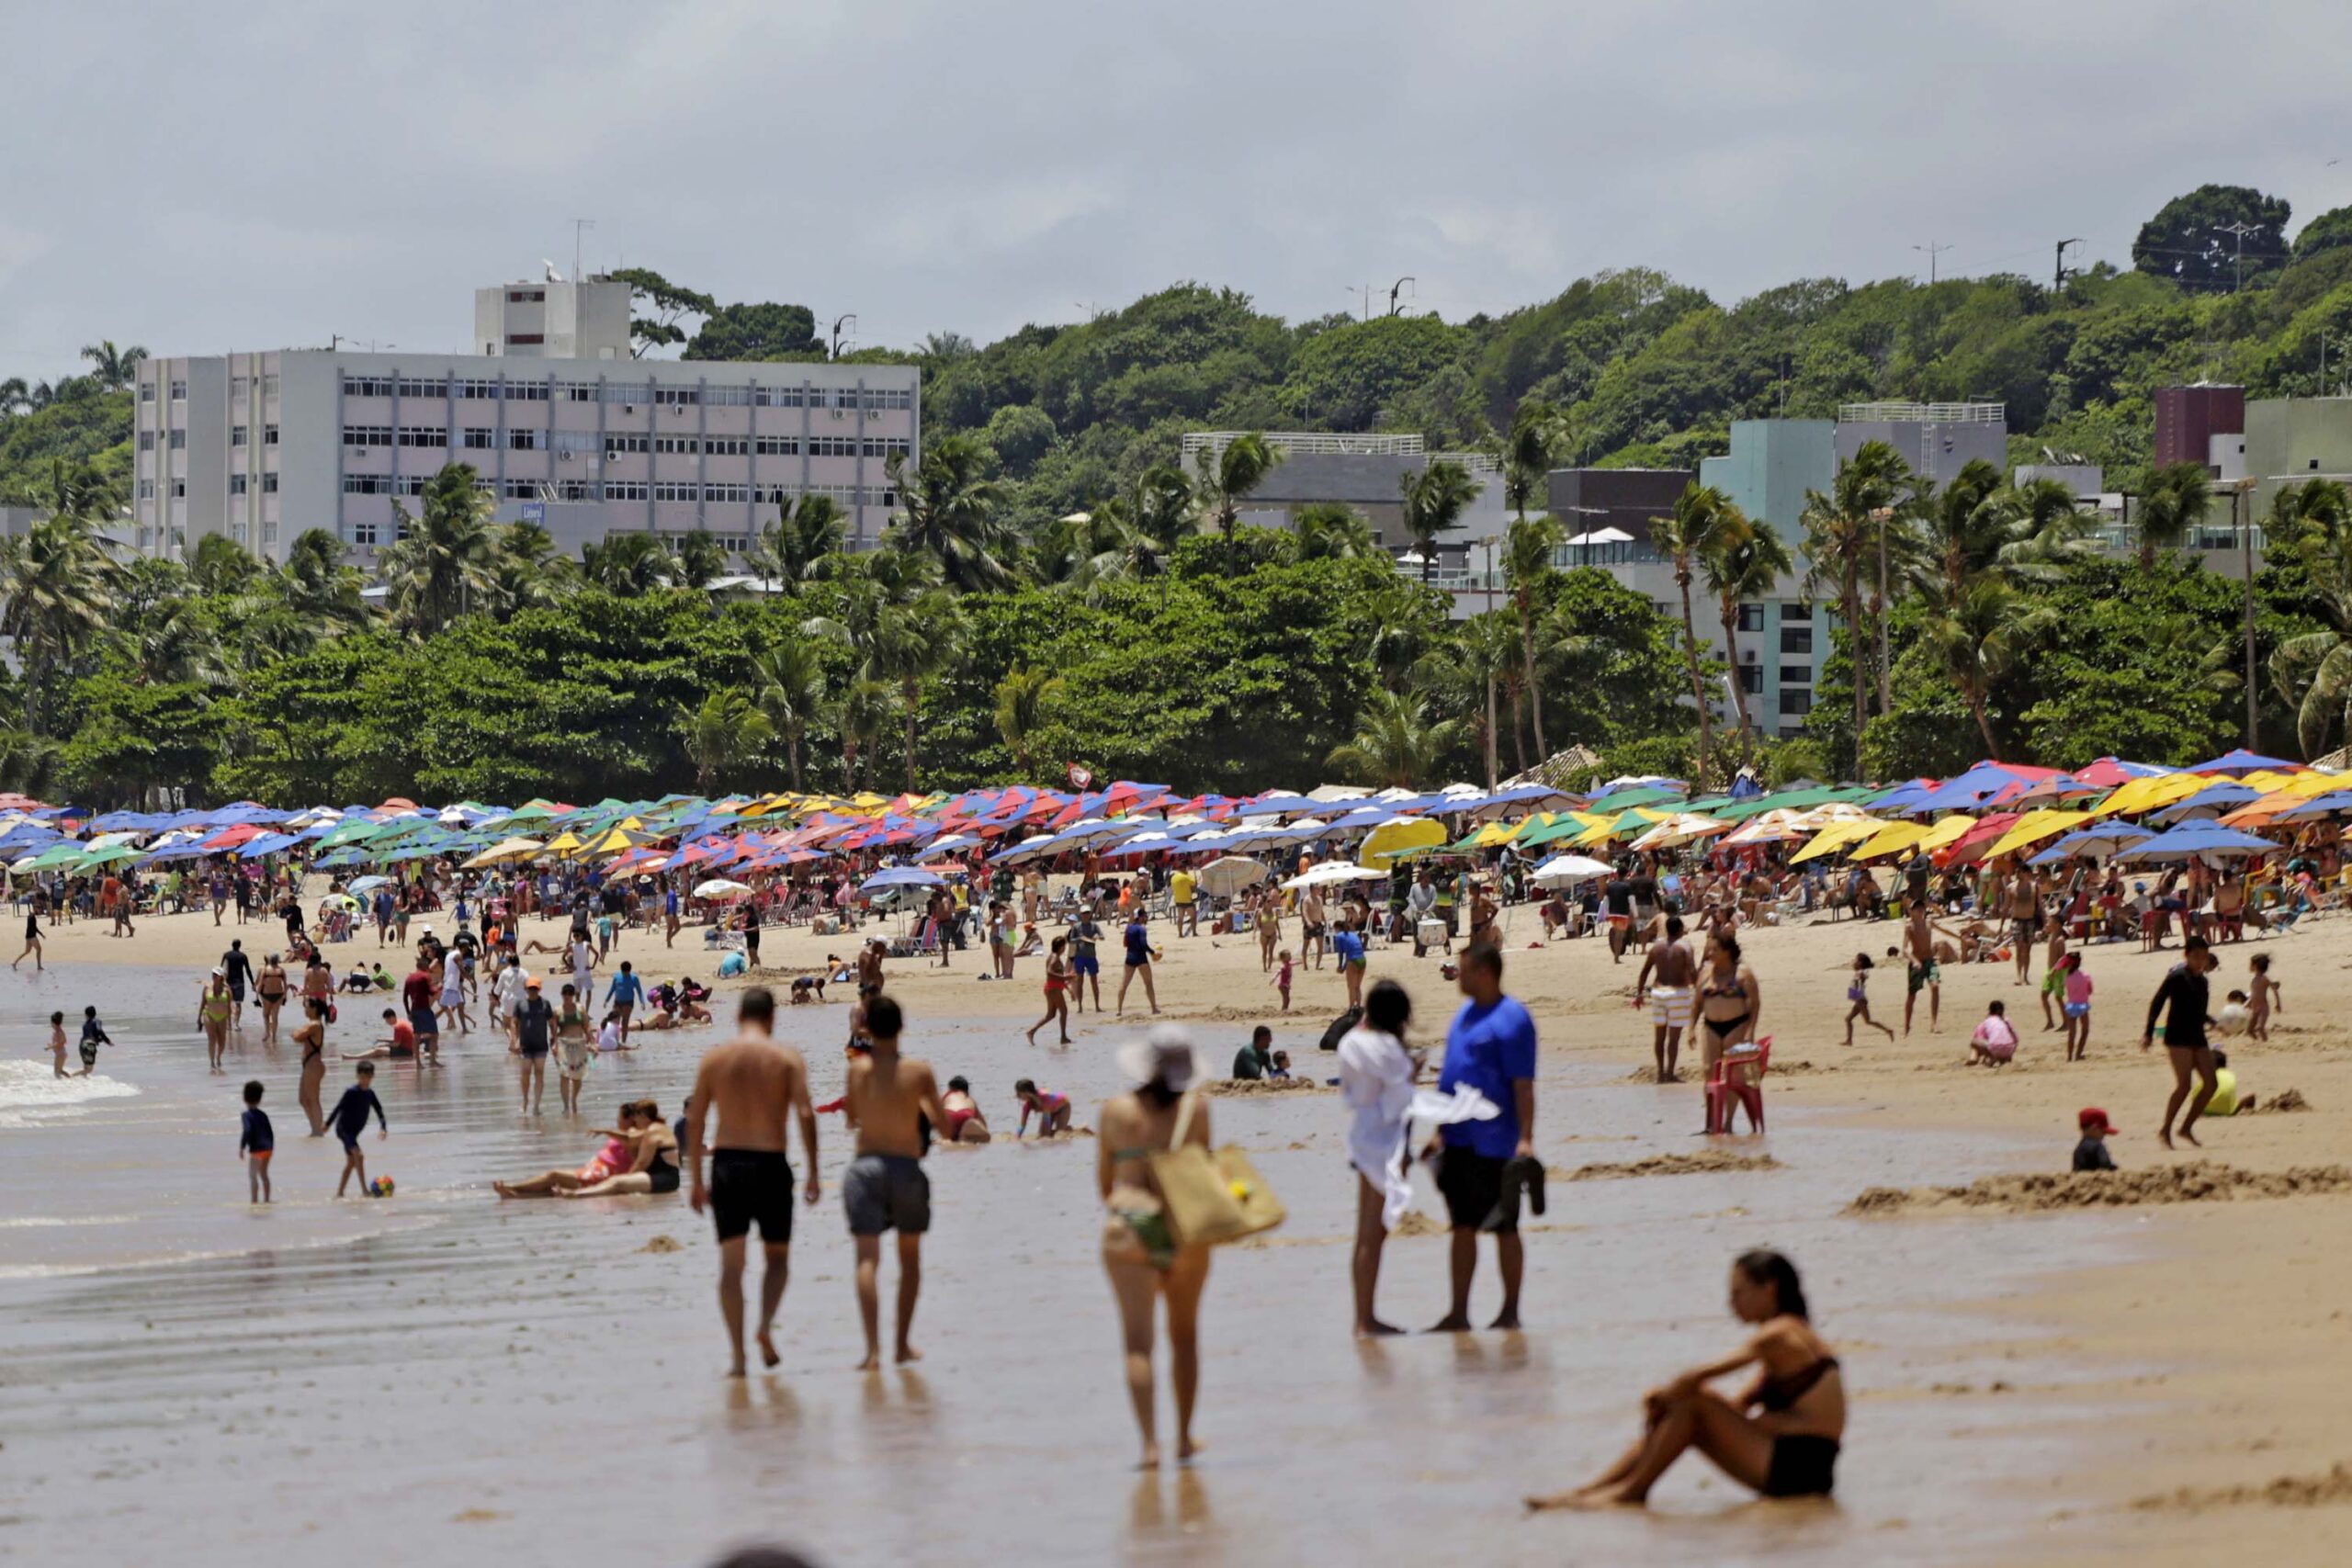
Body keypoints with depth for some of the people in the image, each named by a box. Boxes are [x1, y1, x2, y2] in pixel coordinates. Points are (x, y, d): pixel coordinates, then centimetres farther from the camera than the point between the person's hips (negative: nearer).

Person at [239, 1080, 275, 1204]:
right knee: (263, 1174, 18)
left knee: (252, 1175, -3)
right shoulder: (263, 1115, 9)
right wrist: (271, 1147, 24)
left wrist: (242, 1148, -17)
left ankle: (254, 1200, -8)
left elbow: (247, 1132, -21)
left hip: (256, 1150, -7)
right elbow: (270, 1132, 13)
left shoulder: (247, 1115, -11)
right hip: (267, 1148, 7)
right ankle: (266, 1199, 23)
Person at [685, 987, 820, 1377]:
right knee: (777, 1255, 15)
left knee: (731, 1263, 6)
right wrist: (813, 1174, -5)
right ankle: (766, 1325, -10)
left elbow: (694, 1120, 3)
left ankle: (738, 1355, 0)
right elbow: (805, 1114, -9)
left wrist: (695, 1179, 8)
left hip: (726, 1163, 1)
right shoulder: (787, 1058, 0)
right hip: (771, 1165, -1)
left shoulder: (714, 1058, 5)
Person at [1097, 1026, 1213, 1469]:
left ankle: (1150, 1444, -18)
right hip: (1185, 1229, 1)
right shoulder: (1194, 1108, 0)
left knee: (1137, 1340, -5)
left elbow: (1103, 1181, 9)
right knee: (1185, 1334, 18)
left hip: (1130, 1228, -1)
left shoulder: (1116, 1111, 2)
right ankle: (1185, 1438, 26)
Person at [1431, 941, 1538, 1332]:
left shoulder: (1511, 1019, -13)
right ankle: (1458, 1315, 12)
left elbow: (1523, 1085, -17)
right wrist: (1441, 1131, 17)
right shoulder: (1466, 1013, 12)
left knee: (1503, 1227, 2)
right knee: (1463, 1227, 9)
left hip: (1494, 1145, -8)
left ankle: (1510, 1314, 11)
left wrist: (1525, 1139, -22)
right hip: (1459, 1140, 8)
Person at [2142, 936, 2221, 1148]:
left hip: (2197, 1037, 8)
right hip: (2178, 1037, -8)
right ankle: (2165, 1131, -4)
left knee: (2210, 1084, 0)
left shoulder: (2202, 980, 15)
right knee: (2184, 1085, -16)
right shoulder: (2177, 977, -7)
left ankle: (2187, 1128, 10)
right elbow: (2157, 1003, -10)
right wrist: (2149, 1032, -15)